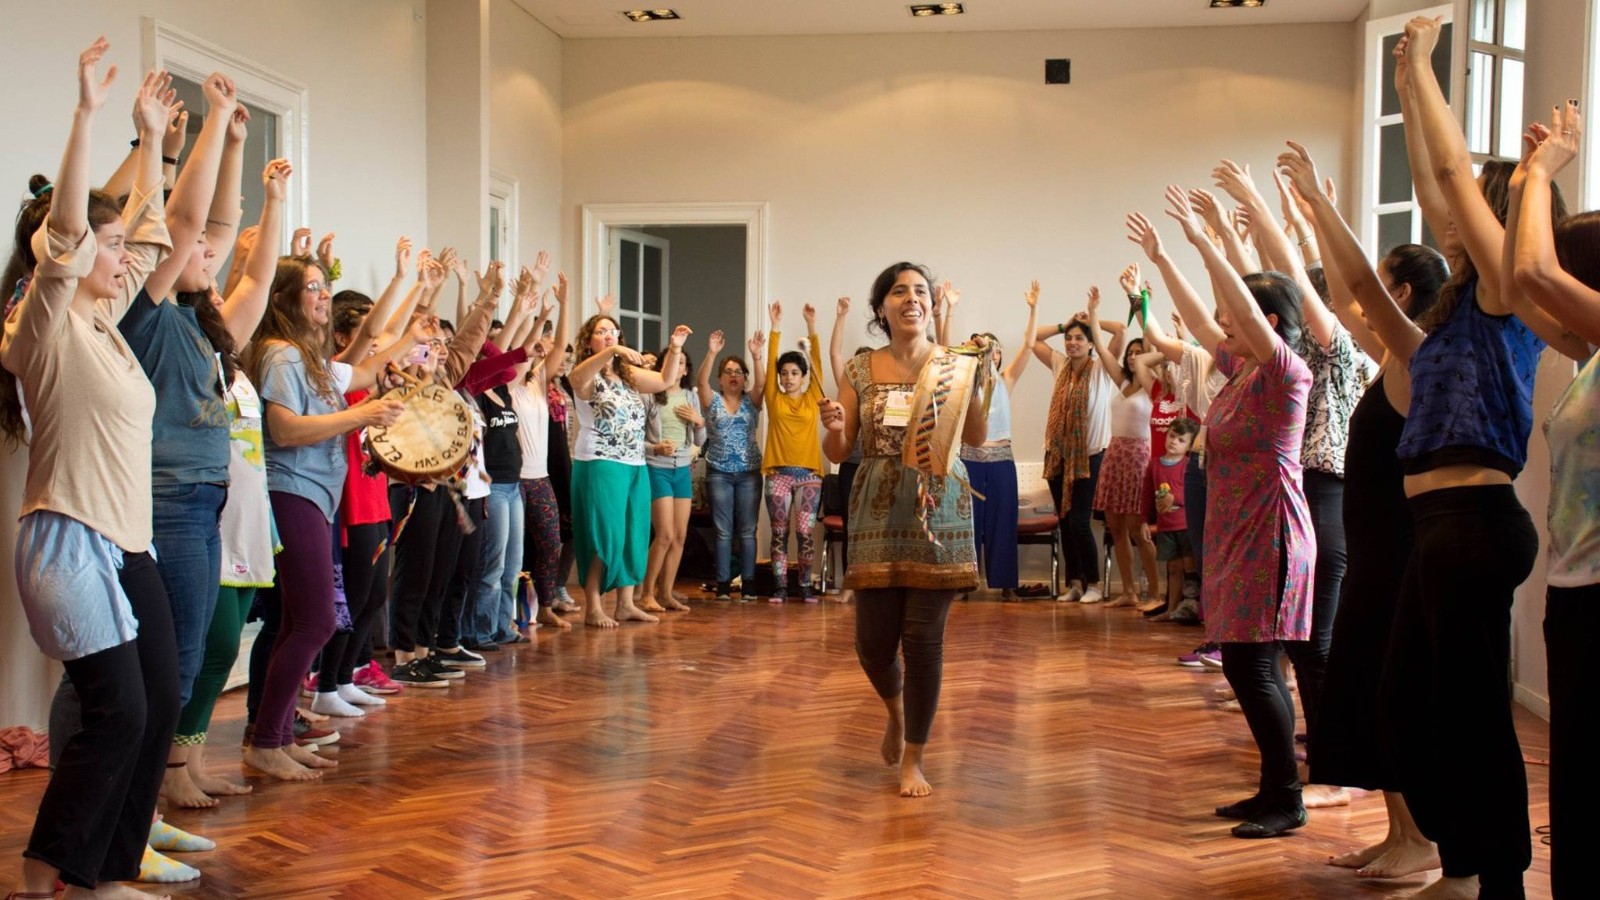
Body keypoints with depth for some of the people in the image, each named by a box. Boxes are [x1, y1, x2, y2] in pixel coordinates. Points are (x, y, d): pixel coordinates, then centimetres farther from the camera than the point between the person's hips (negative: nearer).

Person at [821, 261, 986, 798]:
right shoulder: (860, 371, 6)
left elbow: (976, 438, -7)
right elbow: (838, 453, 5)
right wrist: (832, 426, -16)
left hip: (937, 509, -1)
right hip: (878, 512, 1)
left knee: (923, 638, -3)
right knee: (873, 639, 1)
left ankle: (913, 759, 12)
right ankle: (896, 708, 36)